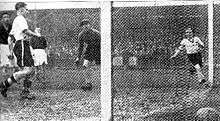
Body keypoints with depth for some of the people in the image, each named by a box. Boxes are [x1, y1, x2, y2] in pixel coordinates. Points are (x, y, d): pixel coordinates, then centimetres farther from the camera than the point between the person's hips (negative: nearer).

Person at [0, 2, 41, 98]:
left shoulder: (16, 20, 25)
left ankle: (25, 92, 6)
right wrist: (36, 35, -7)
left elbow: (10, 37, 25)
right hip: (22, 45, -11)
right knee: (27, 70, -18)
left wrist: (11, 50, 23)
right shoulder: (20, 19, -6)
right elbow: (26, 31, -21)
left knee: (31, 70, 7)